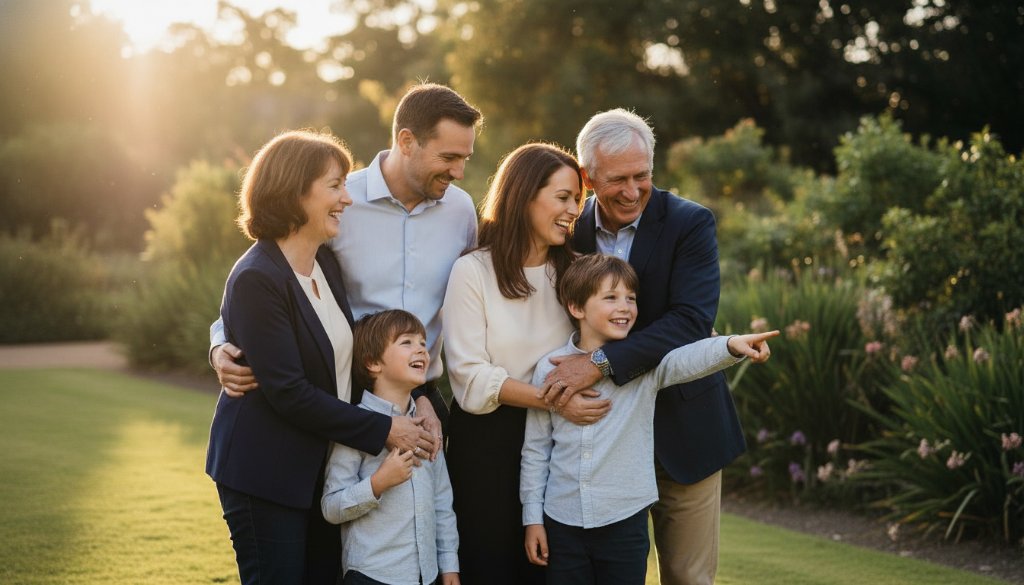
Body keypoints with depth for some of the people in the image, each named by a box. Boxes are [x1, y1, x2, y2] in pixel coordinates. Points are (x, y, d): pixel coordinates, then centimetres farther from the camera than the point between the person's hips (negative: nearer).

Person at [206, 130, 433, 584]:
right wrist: (383, 431, -17)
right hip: (265, 475, -8)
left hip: (322, 468, 8)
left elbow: (345, 355, 13)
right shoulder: (256, 279, -19)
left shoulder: (326, 262, 7)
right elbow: (288, 392, -22)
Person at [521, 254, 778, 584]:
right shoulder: (550, 368, -1)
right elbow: (536, 448, 5)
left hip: (624, 520, 0)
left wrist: (731, 346, -44)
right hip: (563, 521, 1)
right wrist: (532, 517, 5)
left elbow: (688, 360, -24)